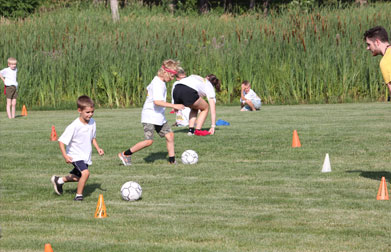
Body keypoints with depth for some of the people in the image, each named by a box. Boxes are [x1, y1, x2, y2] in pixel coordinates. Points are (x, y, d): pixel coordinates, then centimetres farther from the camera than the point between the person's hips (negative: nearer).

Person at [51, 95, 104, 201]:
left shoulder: (92, 123, -3)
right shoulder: (74, 126, -24)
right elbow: (61, 141, -21)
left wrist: (97, 148, 1)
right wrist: (65, 155, -31)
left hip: (86, 156, 7)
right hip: (76, 156, -7)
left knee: (77, 178, 21)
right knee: (85, 172, -27)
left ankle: (59, 180, 47)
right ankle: (78, 195, -9)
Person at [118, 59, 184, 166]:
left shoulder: (160, 82, 10)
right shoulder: (157, 84, -21)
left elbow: (149, 88, 30)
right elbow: (157, 101, -34)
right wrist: (173, 106, -34)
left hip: (159, 116, 10)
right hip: (149, 117, -10)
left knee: (169, 135, 4)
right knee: (149, 141, -13)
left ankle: (172, 160, 11)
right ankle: (125, 154, -1)